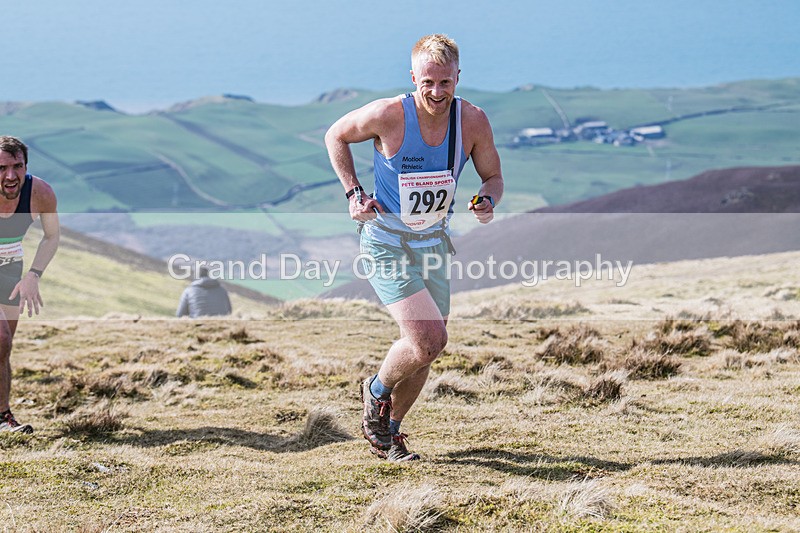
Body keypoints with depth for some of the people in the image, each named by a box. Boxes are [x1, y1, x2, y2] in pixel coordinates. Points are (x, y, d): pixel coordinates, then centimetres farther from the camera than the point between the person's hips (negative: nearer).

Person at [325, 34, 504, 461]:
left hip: (433, 244, 5)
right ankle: (377, 391, 11)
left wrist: (487, 201, -18)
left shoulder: (472, 121, -11)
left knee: (426, 347, 10)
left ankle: (387, 429, 32)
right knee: (428, 338, -19)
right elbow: (336, 136, -2)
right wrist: (353, 193, -10)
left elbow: (493, 177, 4)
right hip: (386, 244, -5)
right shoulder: (388, 115, -21)